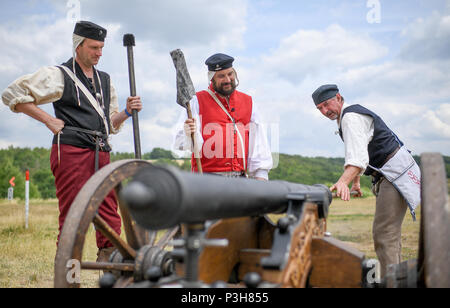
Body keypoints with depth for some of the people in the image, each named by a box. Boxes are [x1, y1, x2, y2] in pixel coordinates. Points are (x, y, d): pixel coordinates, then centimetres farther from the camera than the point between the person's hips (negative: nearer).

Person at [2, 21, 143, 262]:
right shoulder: (58, 75, 3)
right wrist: (48, 120, -5)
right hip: (71, 152, -6)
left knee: (110, 219, 3)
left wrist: (127, 112, 6)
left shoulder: (105, 80, 21)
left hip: (101, 156, 6)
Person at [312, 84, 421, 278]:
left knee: (384, 233, -17)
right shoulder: (346, 118, 18)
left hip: (396, 173, -11)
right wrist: (356, 181, 36)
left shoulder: (351, 117, -15)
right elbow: (359, 154, 31)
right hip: (388, 175, 11)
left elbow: (357, 155, -30)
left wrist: (343, 181, -43)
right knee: (390, 232, 15)